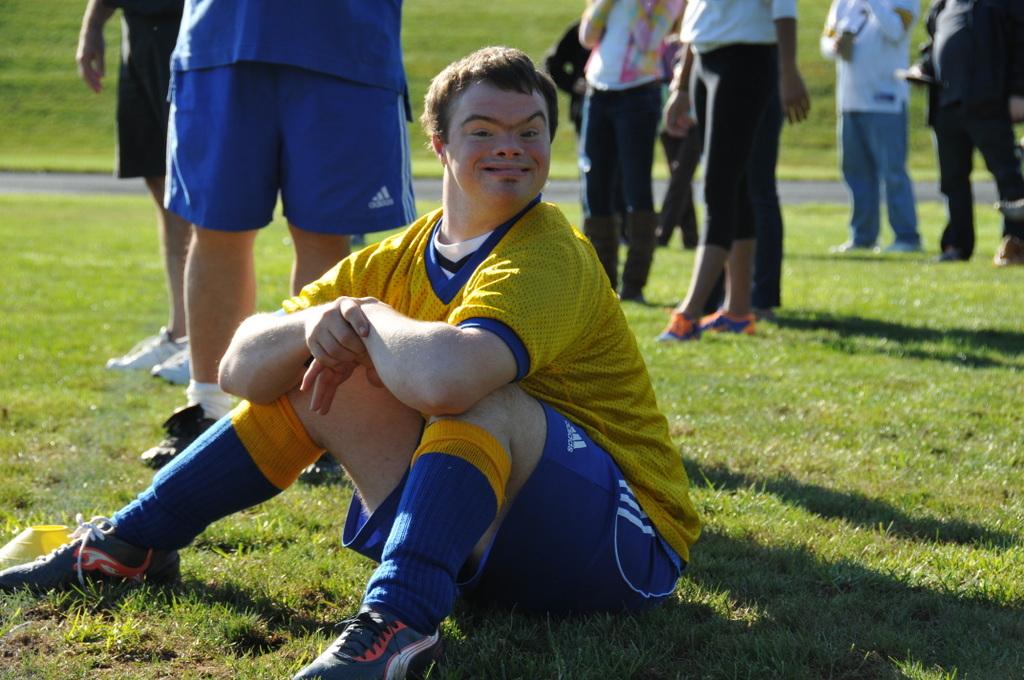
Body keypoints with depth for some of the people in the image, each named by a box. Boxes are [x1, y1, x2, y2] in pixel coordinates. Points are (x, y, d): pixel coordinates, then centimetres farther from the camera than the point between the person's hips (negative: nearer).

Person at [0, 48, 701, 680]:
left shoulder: (551, 261, -21)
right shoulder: (401, 259, 3)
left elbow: (446, 377, -42)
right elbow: (241, 369, 1)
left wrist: (368, 321, -19)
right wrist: (312, 327, -22)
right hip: (482, 534, 7)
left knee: (475, 394, -33)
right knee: (309, 376, 10)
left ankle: (398, 621, -40)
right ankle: (128, 546, 19)